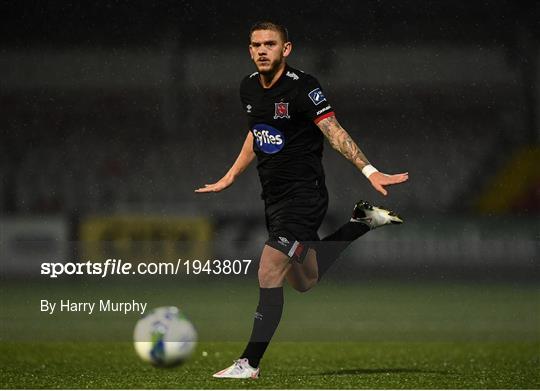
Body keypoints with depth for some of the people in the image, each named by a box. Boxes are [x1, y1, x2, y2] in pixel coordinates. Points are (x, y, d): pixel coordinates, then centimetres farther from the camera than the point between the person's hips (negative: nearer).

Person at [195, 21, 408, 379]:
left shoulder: (302, 87, -16)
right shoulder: (249, 87, 7)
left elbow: (334, 131, -23)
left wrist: (369, 171, -34)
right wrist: (228, 179, 27)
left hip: (303, 194, -8)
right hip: (273, 197, 9)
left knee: (269, 273, -16)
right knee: (304, 281, 17)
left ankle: (250, 363, -8)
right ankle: (363, 222, 33)